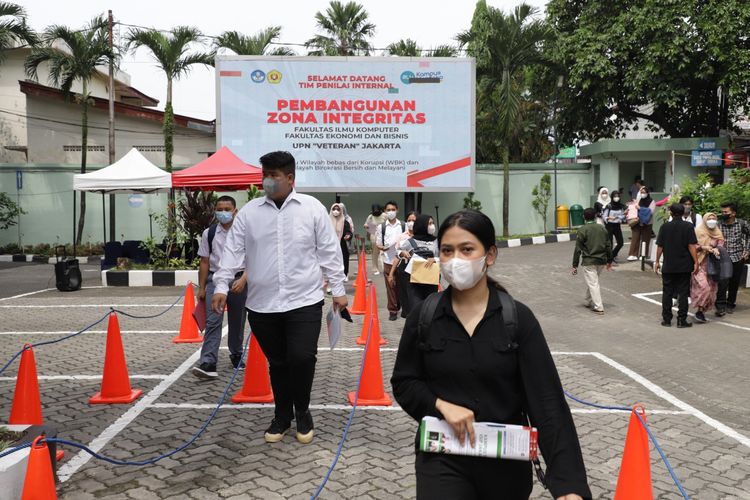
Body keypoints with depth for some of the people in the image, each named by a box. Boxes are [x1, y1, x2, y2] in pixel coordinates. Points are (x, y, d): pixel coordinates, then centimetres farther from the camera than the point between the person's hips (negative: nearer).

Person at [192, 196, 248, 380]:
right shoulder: (209, 233, 2)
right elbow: (205, 262, 6)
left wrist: (243, 280, -20)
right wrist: (201, 288, 5)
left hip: (238, 280, 0)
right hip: (215, 279, 0)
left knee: (237, 322, 14)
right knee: (213, 321, -11)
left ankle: (236, 355, 35)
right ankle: (208, 364, -16)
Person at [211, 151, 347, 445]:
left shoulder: (312, 208, 0)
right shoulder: (249, 212, 4)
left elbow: (329, 251, 2)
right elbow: (233, 250, 4)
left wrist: (338, 290, 1)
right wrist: (221, 286, -5)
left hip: (304, 301, -2)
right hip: (262, 304, 2)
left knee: (302, 358, -9)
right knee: (277, 363, 12)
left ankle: (302, 412, 17)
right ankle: (282, 415, 31)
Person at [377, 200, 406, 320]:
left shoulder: (403, 225, 4)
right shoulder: (381, 226, 3)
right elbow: (378, 244, 4)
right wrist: (382, 247, -16)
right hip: (388, 261, -1)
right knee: (390, 286, 1)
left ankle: (400, 306, 25)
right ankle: (392, 310, 9)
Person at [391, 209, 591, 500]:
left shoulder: (518, 317, -9)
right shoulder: (423, 315, -5)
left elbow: (547, 402, -12)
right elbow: (403, 383, 3)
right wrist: (441, 405, -17)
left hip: (506, 461, 0)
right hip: (442, 458, 0)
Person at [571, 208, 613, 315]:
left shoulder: (582, 230, -9)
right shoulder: (602, 229, 6)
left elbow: (578, 249, -10)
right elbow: (608, 246, 9)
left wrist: (575, 265, -5)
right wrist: (609, 261, 19)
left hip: (589, 262, -5)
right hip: (601, 261, 6)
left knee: (593, 284, -2)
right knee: (592, 281, 22)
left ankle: (598, 307, -5)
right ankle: (589, 302, 33)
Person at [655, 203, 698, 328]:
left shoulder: (664, 227, 0)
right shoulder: (688, 227, -6)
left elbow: (659, 246, 2)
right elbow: (691, 246, -10)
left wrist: (657, 261, 12)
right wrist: (696, 262, -5)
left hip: (668, 266, 1)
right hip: (684, 266, -1)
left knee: (667, 293, 9)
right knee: (683, 293, 4)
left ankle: (666, 319, 11)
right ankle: (682, 320, 5)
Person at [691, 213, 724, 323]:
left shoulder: (718, 234, 13)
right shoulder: (698, 231, 1)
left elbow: (721, 245, 4)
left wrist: (716, 249, -17)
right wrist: (703, 247, -17)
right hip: (699, 263, -5)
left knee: (711, 289, 2)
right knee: (703, 287, -19)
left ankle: (702, 310, 13)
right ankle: (699, 310, -9)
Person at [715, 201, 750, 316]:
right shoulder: (718, 225, -2)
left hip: (738, 258, 2)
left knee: (734, 283, 9)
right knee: (723, 282, -15)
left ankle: (730, 304, 24)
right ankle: (720, 306, -13)